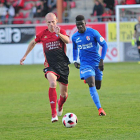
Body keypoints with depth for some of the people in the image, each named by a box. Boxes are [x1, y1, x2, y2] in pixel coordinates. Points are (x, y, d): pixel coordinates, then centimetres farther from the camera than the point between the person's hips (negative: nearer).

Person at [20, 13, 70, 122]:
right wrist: (25, 56, 26)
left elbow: (67, 41, -23)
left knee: (64, 94, 8)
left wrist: (58, 34, -40)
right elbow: (33, 43, 23)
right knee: (52, 83, -31)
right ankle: (54, 114, -31)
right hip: (50, 65, -1)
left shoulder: (61, 31, -1)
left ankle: (60, 105, 48)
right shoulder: (43, 34, 4)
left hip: (63, 65, 1)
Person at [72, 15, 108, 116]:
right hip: (85, 64, 0)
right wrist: (75, 60, 8)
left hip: (96, 62, 0)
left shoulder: (93, 33, -9)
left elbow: (104, 45, -4)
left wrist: (102, 60, -12)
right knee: (92, 85, -19)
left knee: (98, 86, 10)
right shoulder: (74, 37, 2)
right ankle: (100, 109, -23)